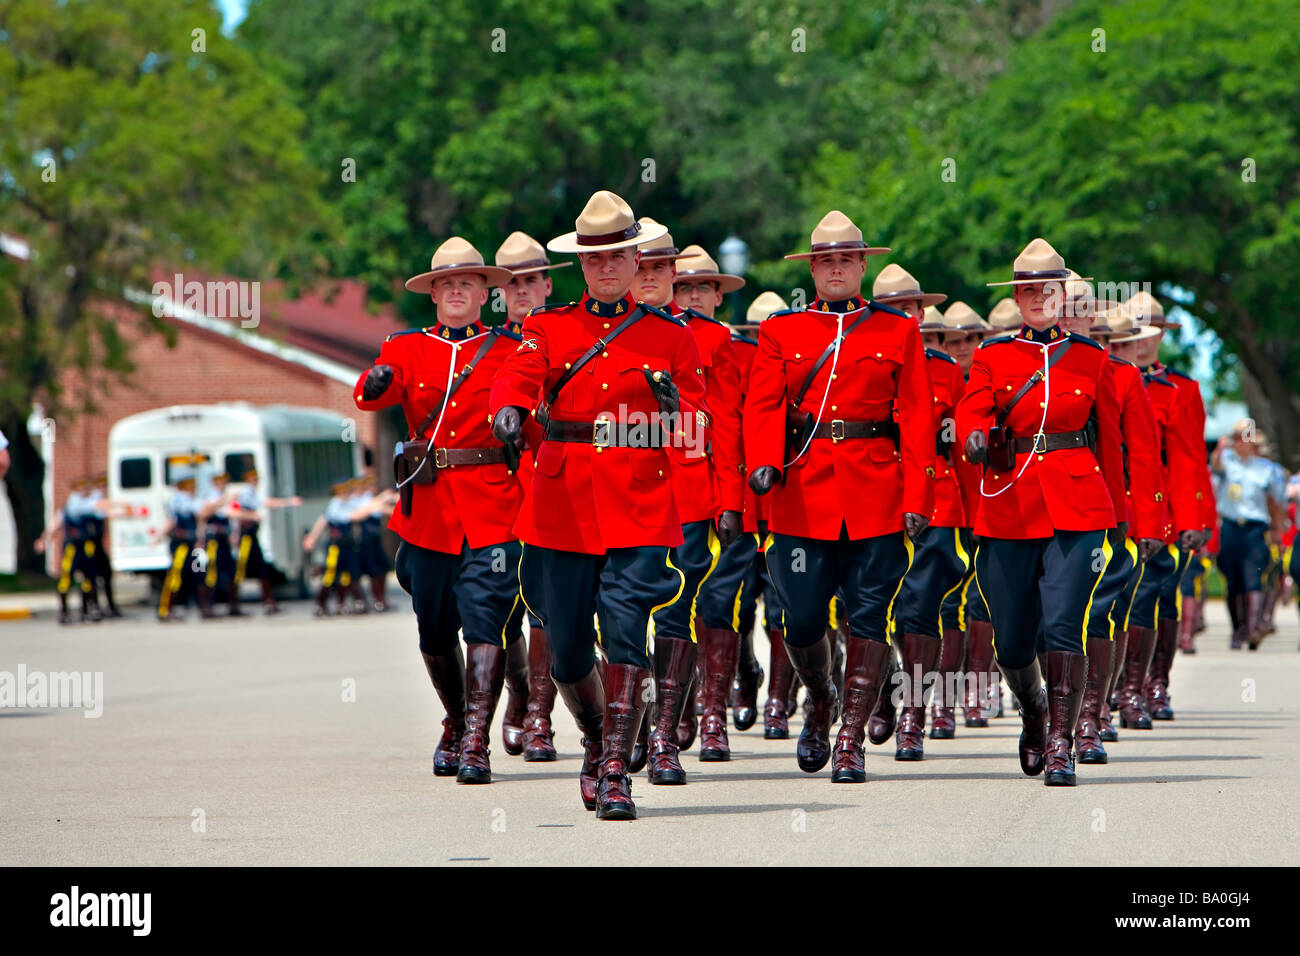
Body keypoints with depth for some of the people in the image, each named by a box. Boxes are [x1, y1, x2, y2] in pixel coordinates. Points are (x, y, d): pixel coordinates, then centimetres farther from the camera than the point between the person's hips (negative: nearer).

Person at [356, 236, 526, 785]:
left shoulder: (510, 351, 5)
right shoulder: (407, 349, 9)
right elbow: (371, 395, -9)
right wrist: (376, 383, -33)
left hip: (492, 508, -2)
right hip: (428, 509, 3)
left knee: (486, 615, -14)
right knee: (435, 630, 10)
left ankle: (475, 742, -15)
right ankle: (455, 723, 32)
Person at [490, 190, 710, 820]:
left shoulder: (671, 336, 9)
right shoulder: (549, 329, 11)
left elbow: (701, 424, 3)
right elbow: (518, 375, -8)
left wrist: (674, 403, -21)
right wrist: (510, 410, -31)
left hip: (640, 507, -1)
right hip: (562, 507, 2)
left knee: (625, 631, -16)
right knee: (567, 649, 5)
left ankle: (615, 771, -14)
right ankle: (597, 743, 32)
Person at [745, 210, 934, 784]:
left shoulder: (897, 332, 7)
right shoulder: (780, 332, 9)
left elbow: (916, 418, 2)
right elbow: (763, 408, 1)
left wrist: (917, 496, -6)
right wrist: (763, 464, -19)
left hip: (876, 497, -1)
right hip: (804, 496, 1)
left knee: (869, 619, -3)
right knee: (801, 622, 0)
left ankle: (851, 740, 2)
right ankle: (819, 702, 29)